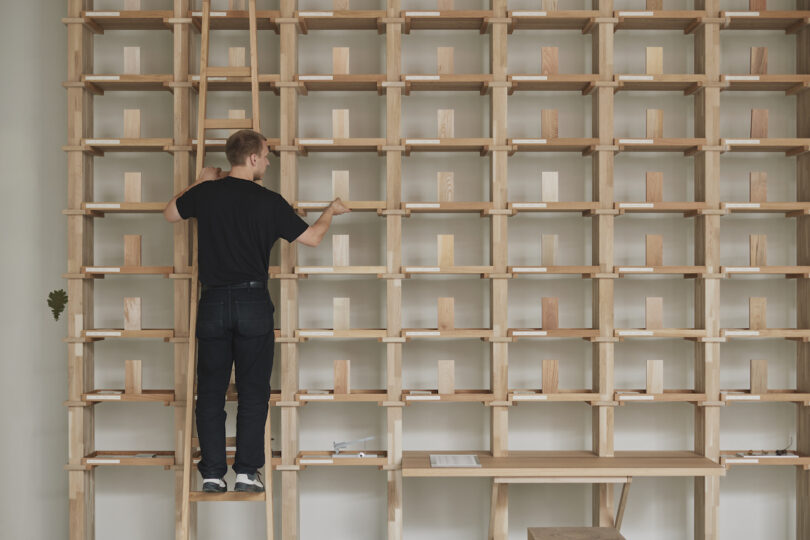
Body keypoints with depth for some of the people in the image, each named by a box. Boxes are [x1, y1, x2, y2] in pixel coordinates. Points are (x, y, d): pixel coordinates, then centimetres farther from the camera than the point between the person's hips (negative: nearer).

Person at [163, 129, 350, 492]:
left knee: (211, 390, 8)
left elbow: (170, 214, 21)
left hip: (213, 302, 2)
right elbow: (312, 237, 5)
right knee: (253, 391, 6)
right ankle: (247, 472, 7)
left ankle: (213, 474, 9)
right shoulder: (269, 202, -4)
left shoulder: (206, 193, 2)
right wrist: (331, 211, 23)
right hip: (253, 302, -2)